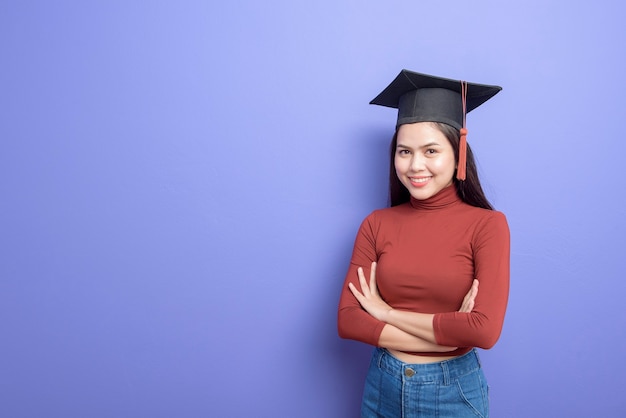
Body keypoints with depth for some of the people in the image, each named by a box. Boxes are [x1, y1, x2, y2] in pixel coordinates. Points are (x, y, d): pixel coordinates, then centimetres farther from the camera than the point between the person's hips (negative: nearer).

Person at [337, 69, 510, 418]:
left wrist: (387, 313, -15)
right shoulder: (376, 224, -5)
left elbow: (486, 330, -22)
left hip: (455, 390, -2)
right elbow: (348, 320, -11)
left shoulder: (487, 224, -12)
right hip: (383, 385, 3)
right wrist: (450, 333, -18)